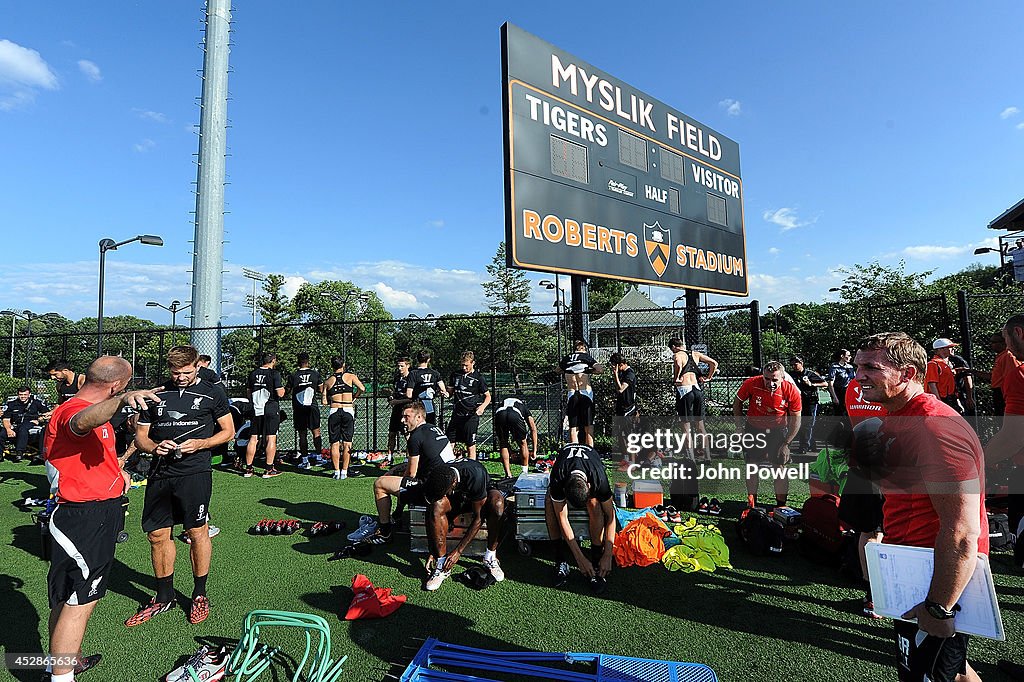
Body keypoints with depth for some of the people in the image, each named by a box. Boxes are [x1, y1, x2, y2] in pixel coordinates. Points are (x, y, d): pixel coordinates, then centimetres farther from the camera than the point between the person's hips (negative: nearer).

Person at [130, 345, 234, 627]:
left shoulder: (212, 394, 2)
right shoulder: (156, 395, 12)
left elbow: (228, 431, 5)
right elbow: (140, 436, 15)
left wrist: (200, 443, -11)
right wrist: (154, 446, -8)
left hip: (195, 473, -4)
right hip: (160, 475, 4)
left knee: (197, 532, 3)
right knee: (158, 535, 10)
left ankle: (199, 596, 20)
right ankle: (164, 597, 28)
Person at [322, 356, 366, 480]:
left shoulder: (328, 381, 8)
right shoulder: (350, 376, 4)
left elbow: (324, 401, 5)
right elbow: (362, 388, -8)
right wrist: (354, 397, 10)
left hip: (334, 412, 1)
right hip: (348, 411, -1)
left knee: (334, 443, 7)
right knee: (347, 443, 4)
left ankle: (337, 471, 8)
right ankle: (344, 471, 5)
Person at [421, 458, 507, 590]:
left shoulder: (475, 475, -40)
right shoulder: (435, 481, -29)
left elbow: (479, 518, -31)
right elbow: (432, 517, -15)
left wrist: (458, 551, -29)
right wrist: (432, 552, -17)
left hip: (481, 497, -2)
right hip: (455, 500, 2)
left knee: (497, 502, -38)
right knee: (436, 506, -32)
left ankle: (490, 557, -20)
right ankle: (441, 565, -21)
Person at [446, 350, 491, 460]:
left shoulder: (478, 377, -1)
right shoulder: (455, 375, 11)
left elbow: (488, 396, 3)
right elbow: (451, 392, 20)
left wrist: (482, 406, -16)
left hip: (471, 415, -4)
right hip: (457, 414, 4)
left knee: (471, 446, 0)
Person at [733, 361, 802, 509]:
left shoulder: (791, 391, -21)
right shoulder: (751, 384, -22)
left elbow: (796, 419, -10)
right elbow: (737, 402, -3)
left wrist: (786, 443, -13)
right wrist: (739, 425, -4)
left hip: (778, 431, 0)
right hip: (754, 429, 1)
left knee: (780, 467, -2)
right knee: (752, 465, 5)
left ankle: (781, 504, 12)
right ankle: (751, 501, 19)